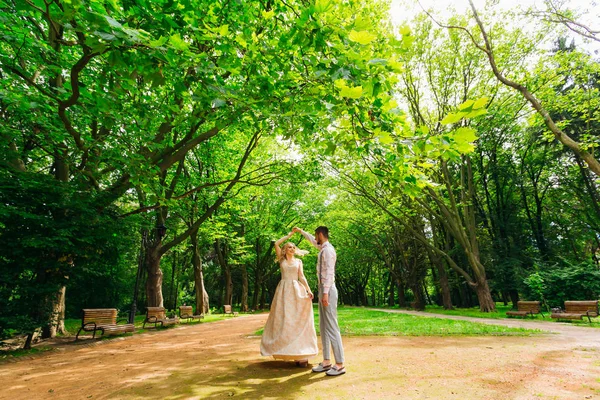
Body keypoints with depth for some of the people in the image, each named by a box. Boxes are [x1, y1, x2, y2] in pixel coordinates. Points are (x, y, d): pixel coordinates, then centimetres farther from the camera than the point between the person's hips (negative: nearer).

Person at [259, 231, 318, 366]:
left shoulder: (298, 261, 12)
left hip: (297, 290, 0)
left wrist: (309, 290, -10)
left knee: (298, 320, -2)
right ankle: (286, 349, 6)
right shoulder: (281, 259, 10)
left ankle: (301, 354, 0)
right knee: (283, 320, -2)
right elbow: (276, 244, 0)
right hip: (284, 290, 0)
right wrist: (288, 235, 7)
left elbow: (302, 276, 3)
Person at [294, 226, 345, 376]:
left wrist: (325, 293, -25)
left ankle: (340, 365, -1)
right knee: (323, 327, 11)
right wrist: (301, 231, 45)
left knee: (331, 327, -7)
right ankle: (326, 362, 18)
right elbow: (313, 241, 36)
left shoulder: (328, 250, -14)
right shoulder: (323, 248, 14)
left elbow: (329, 272, -21)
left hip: (328, 290, -10)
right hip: (323, 289, 10)